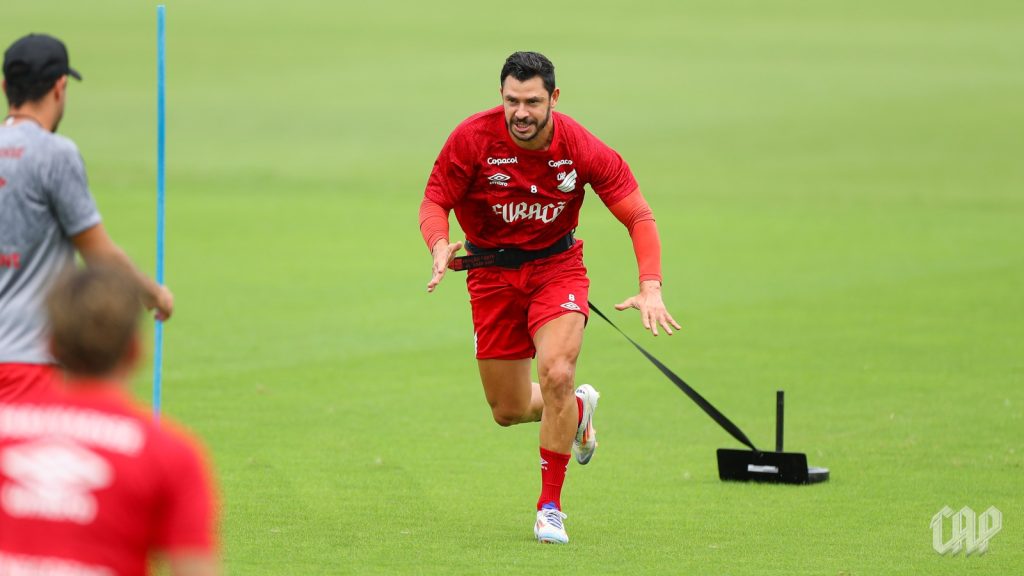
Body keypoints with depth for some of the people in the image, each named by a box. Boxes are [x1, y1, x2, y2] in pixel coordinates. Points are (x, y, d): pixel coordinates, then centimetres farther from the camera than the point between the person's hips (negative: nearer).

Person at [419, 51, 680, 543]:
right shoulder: (473, 139, -19)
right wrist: (440, 246, -32)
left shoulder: (581, 149, -18)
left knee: (557, 374, -26)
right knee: (509, 411, 6)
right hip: (492, 273, 2)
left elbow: (638, 215, -12)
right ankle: (579, 408, 44)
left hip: (557, 267, -1)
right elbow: (435, 201, -9)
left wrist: (650, 288, -25)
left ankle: (550, 508, -11)